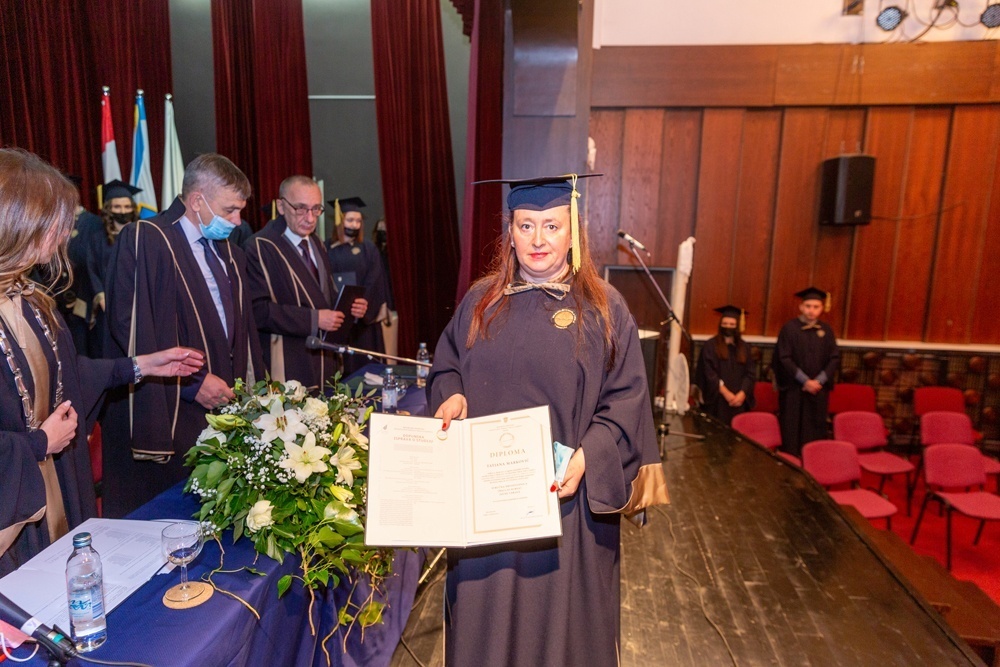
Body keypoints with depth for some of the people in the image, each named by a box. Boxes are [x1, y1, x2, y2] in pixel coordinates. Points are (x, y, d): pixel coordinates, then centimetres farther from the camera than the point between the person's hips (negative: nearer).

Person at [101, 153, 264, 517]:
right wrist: (193, 380, -16)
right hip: (167, 416, -6)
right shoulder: (142, 240, -9)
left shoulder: (229, 254, 15)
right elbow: (129, 325, -17)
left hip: (222, 408, 7)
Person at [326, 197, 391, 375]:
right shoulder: (328, 250, 3)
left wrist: (364, 305, -12)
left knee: (366, 361, 2)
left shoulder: (368, 249, 5)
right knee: (345, 362, 0)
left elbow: (376, 281, 0)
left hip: (366, 317, 1)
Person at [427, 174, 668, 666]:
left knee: (561, 613, 12)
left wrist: (587, 457, -19)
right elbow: (445, 366, 13)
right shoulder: (480, 301, 5)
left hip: (566, 492, -2)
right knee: (485, 608, 14)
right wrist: (452, 396, -8)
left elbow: (626, 397, -6)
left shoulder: (603, 306, -4)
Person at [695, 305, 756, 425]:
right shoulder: (710, 346, 2)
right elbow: (709, 373, -5)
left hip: (738, 401, 3)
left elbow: (749, 374, 8)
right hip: (717, 401, -3)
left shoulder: (744, 347, 13)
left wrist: (742, 394, -8)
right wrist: (725, 392, -13)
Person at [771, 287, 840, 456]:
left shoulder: (826, 330, 7)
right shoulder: (789, 328, -5)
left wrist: (819, 381, -9)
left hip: (818, 390, 4)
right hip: (794, 389, -3)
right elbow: (784, 358, -10)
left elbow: (834, 358, 4)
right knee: (792, 433, 0)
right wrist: (805, 380, -15)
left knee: (815, 432, 8)